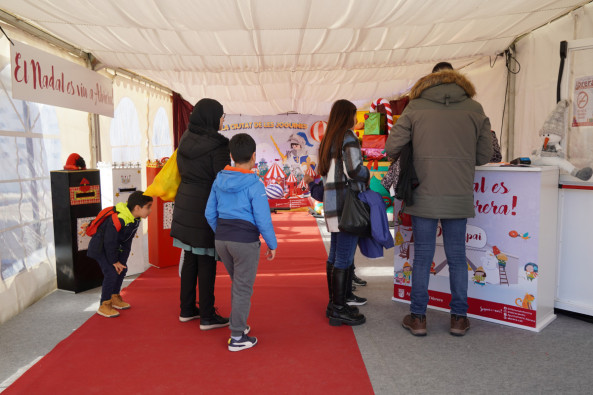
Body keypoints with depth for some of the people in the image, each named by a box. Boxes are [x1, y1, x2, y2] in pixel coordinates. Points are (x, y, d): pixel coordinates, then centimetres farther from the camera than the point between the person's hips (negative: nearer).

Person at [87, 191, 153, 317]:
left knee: (122, 269, 12)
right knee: (111, 273, -14)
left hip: (113, 247, 9)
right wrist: (114, 261, -17)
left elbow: (127, 241, 5)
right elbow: (110, 242, -27)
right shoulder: (118, 220, -35)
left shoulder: (135, 219, -6)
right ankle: (104, 306, -1)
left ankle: (115, 298, 31)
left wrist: (123, 258, 4)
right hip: (100, 247, -9)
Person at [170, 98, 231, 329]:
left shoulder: (186, 139, 6)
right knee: (206, 262, 0)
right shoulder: (217, 145, -16)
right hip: (207, 207, -7)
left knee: (190, 258, 15)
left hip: (186, 203, 7)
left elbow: (181, 171, 13)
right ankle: (207, 317, 9)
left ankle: (187, 309, 25)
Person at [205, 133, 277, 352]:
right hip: (245, 241, -6)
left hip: (221, 240, 6)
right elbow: (263, 219, -14)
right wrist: (272, 244, -2)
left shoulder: (219, 180, 4)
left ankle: (238, 324, 34)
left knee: (238, 283, 23)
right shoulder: (254, 185, -14)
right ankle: (237, 338, 13)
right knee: (243, 288, 6)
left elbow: (210, 213, 8)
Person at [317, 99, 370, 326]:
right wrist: (367, 176, 1)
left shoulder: (326, 141, 16)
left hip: (332, 202, 9)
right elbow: (355, 169, -17)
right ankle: (339, 310, 1)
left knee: (335, 255, 14)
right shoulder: (348, 137, -10)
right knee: (345, 258, -5)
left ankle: (334, 303, 22)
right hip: (347, 201, -9)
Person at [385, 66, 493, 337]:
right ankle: (459, 318, 21)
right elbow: (484, 155, 7)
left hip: (425, 195, -1)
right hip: (459, 196, 2)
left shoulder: (415, 107, 1)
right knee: (457, 257, 12)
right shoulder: (474, 109, 5)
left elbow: (392, 147, -2)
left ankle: (418, 317, 16)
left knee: (422, 257, 8)